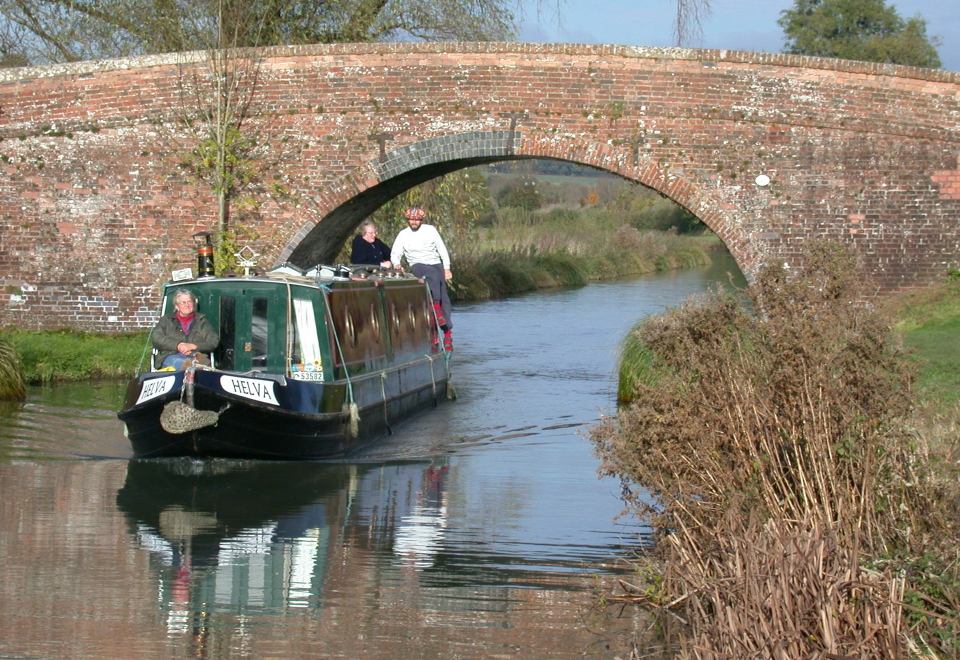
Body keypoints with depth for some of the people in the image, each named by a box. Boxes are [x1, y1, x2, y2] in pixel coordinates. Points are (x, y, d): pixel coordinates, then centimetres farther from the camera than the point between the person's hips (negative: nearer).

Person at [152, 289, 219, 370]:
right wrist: (178, 345, -7)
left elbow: (214, 341, 9)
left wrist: (193, 346, -7)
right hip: (171, 356, 0)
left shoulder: (202, 321, 24)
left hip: (194, 356, 0)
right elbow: (156, 339, 8)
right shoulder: (166, 320, 24)